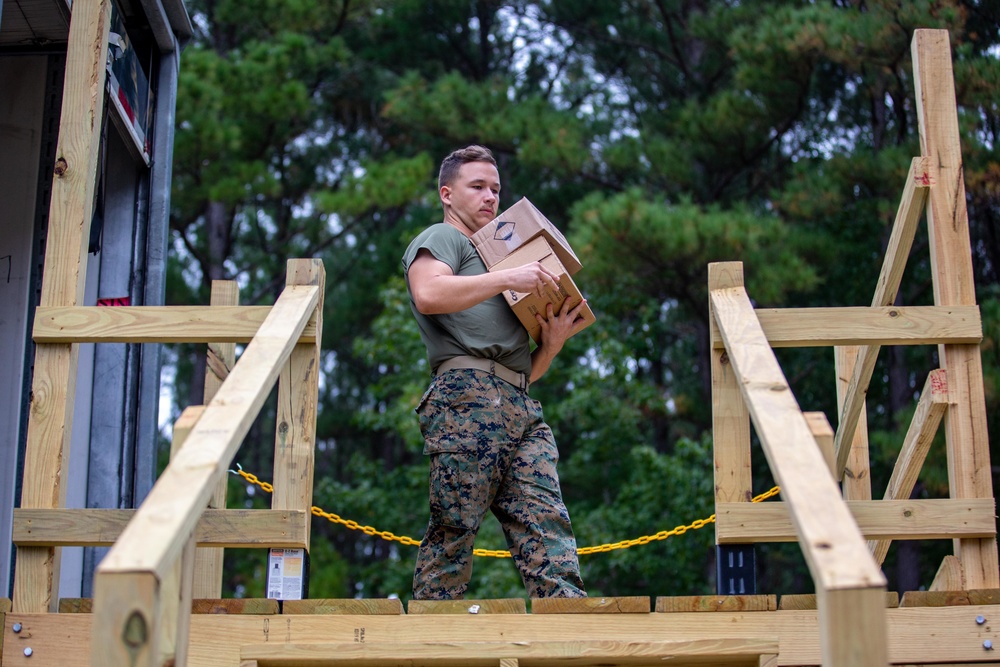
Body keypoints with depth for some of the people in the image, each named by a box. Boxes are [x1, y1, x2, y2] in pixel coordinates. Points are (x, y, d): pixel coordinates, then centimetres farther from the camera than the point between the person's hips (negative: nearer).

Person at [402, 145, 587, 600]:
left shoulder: (495, 259, 37)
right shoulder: (440, 239, 15)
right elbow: (429, 294, -12)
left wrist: (553, 341, 10)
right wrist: (507, 278, -12)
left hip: (521, 408, 7)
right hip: (468, 394, -7)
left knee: (545, 520, -8)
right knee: (454, 527, -12)